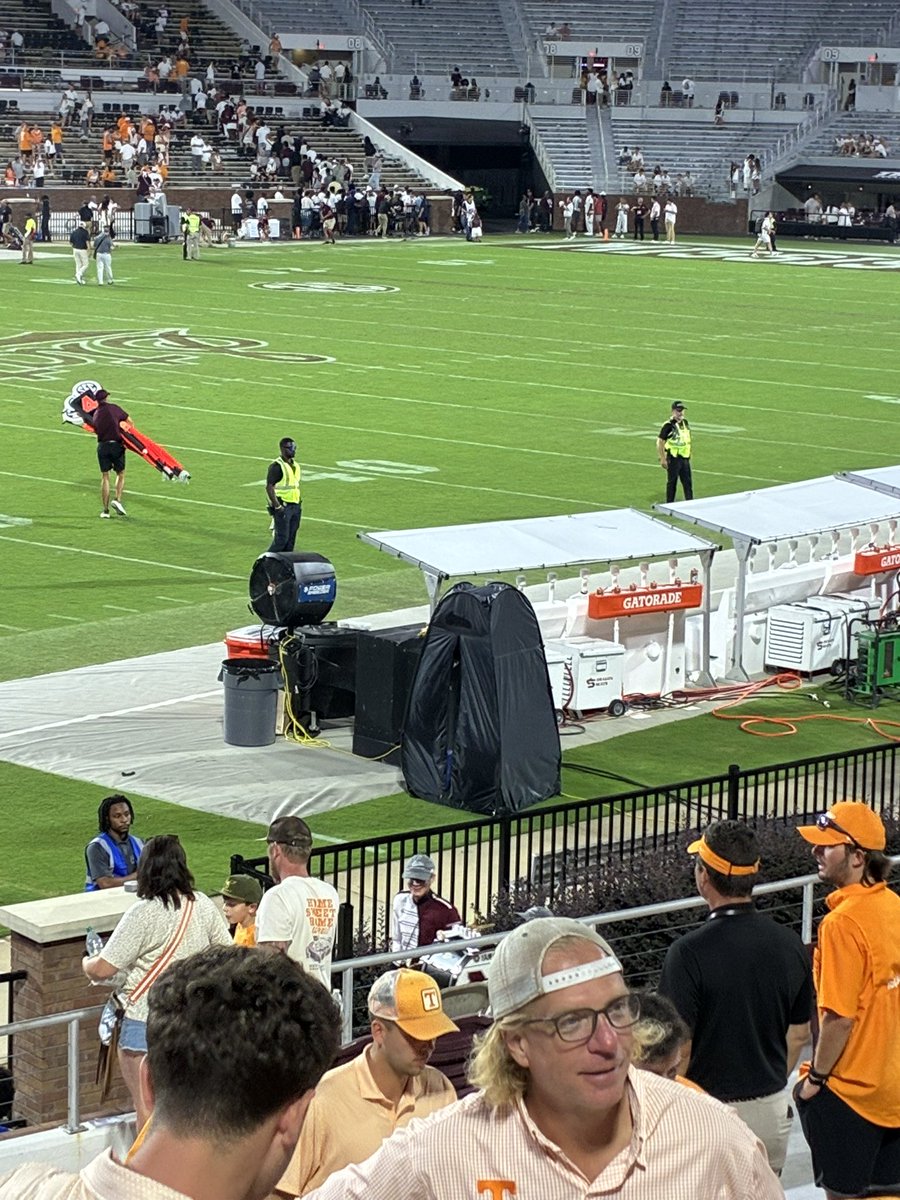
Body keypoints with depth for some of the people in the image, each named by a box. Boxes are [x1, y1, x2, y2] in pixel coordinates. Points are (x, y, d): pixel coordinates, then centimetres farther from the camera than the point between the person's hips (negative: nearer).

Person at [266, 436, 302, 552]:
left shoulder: (295, 466, 15)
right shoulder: (276, 466, -11)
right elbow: (269, 487, -16)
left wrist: (300, 503, 14)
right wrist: (277, 506, -20)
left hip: (295, 507, 8)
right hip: (283, 507, -8)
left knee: (291, 539, 8)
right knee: (281, 538, -11)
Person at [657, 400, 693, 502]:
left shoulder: (685, 422, 8)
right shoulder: (669, 425, -14)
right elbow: (660, 442, -14)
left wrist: (689, 454, 18)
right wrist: (662, 459, -16)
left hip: (685, 457, 6)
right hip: (673, 458, -6)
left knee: (688, 482, 9)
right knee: (672, 482, 2)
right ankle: (669, 505, 11)